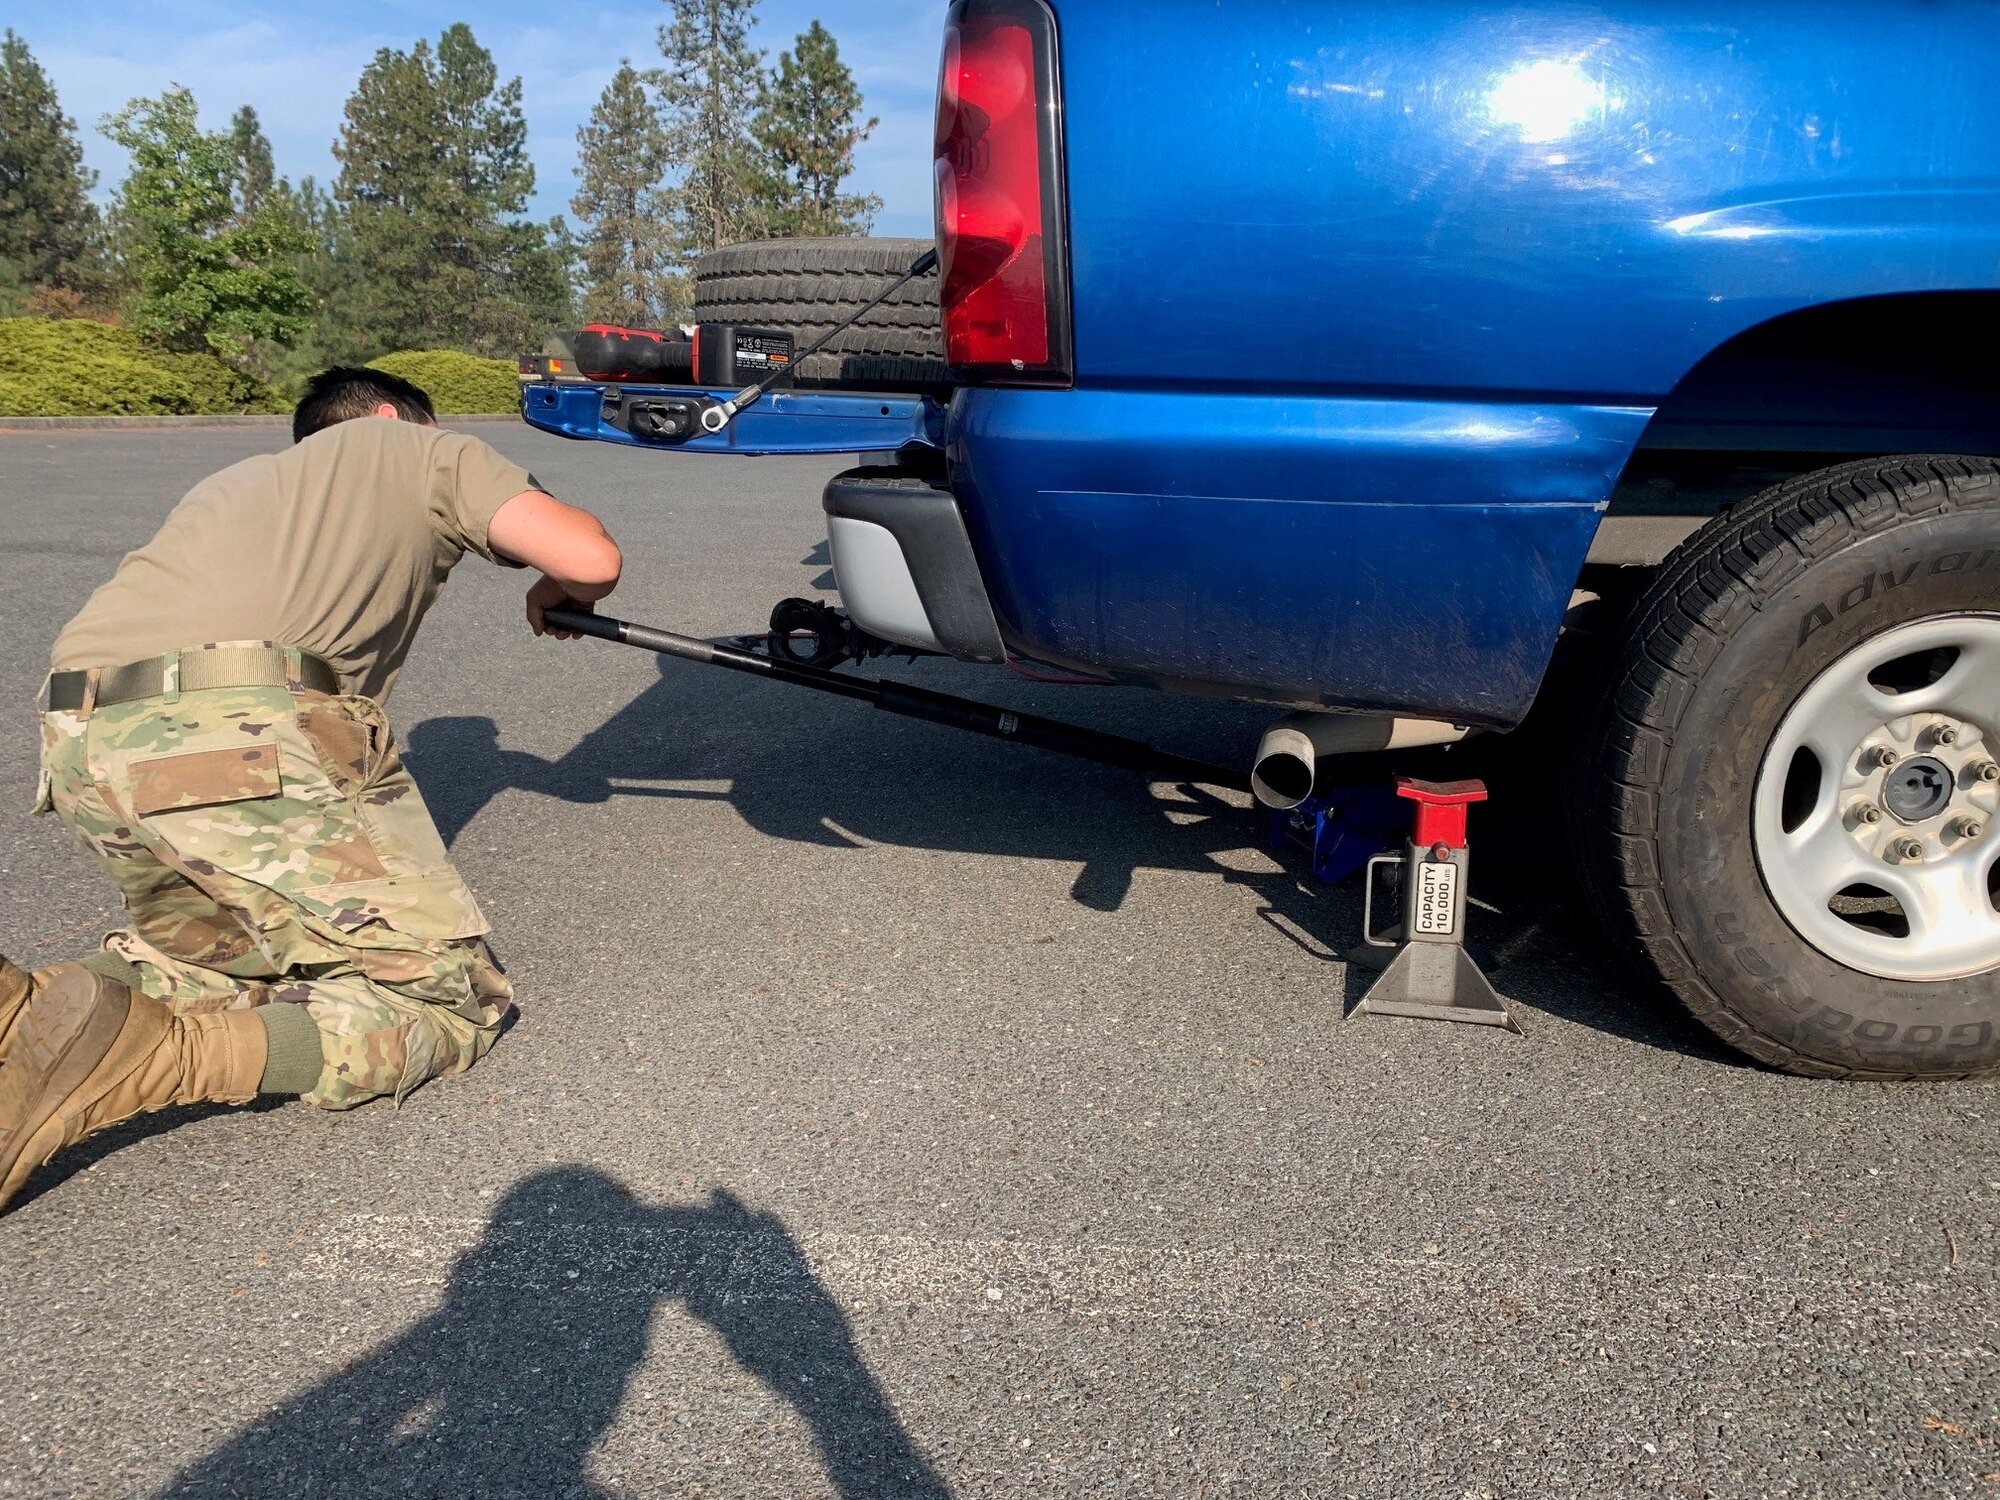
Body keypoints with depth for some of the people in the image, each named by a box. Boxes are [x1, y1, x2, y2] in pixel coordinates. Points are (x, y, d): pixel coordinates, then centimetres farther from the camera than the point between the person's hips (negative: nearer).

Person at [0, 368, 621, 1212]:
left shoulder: (238, 478, 39)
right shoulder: (422, 450, 23)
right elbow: (593, 559, 9)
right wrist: (557, 589, 34)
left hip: (79, 739, 7)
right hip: (243, 733, -7)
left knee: (236, 952, 29)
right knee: (448, 996, 2)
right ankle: (139, 1056, -18)